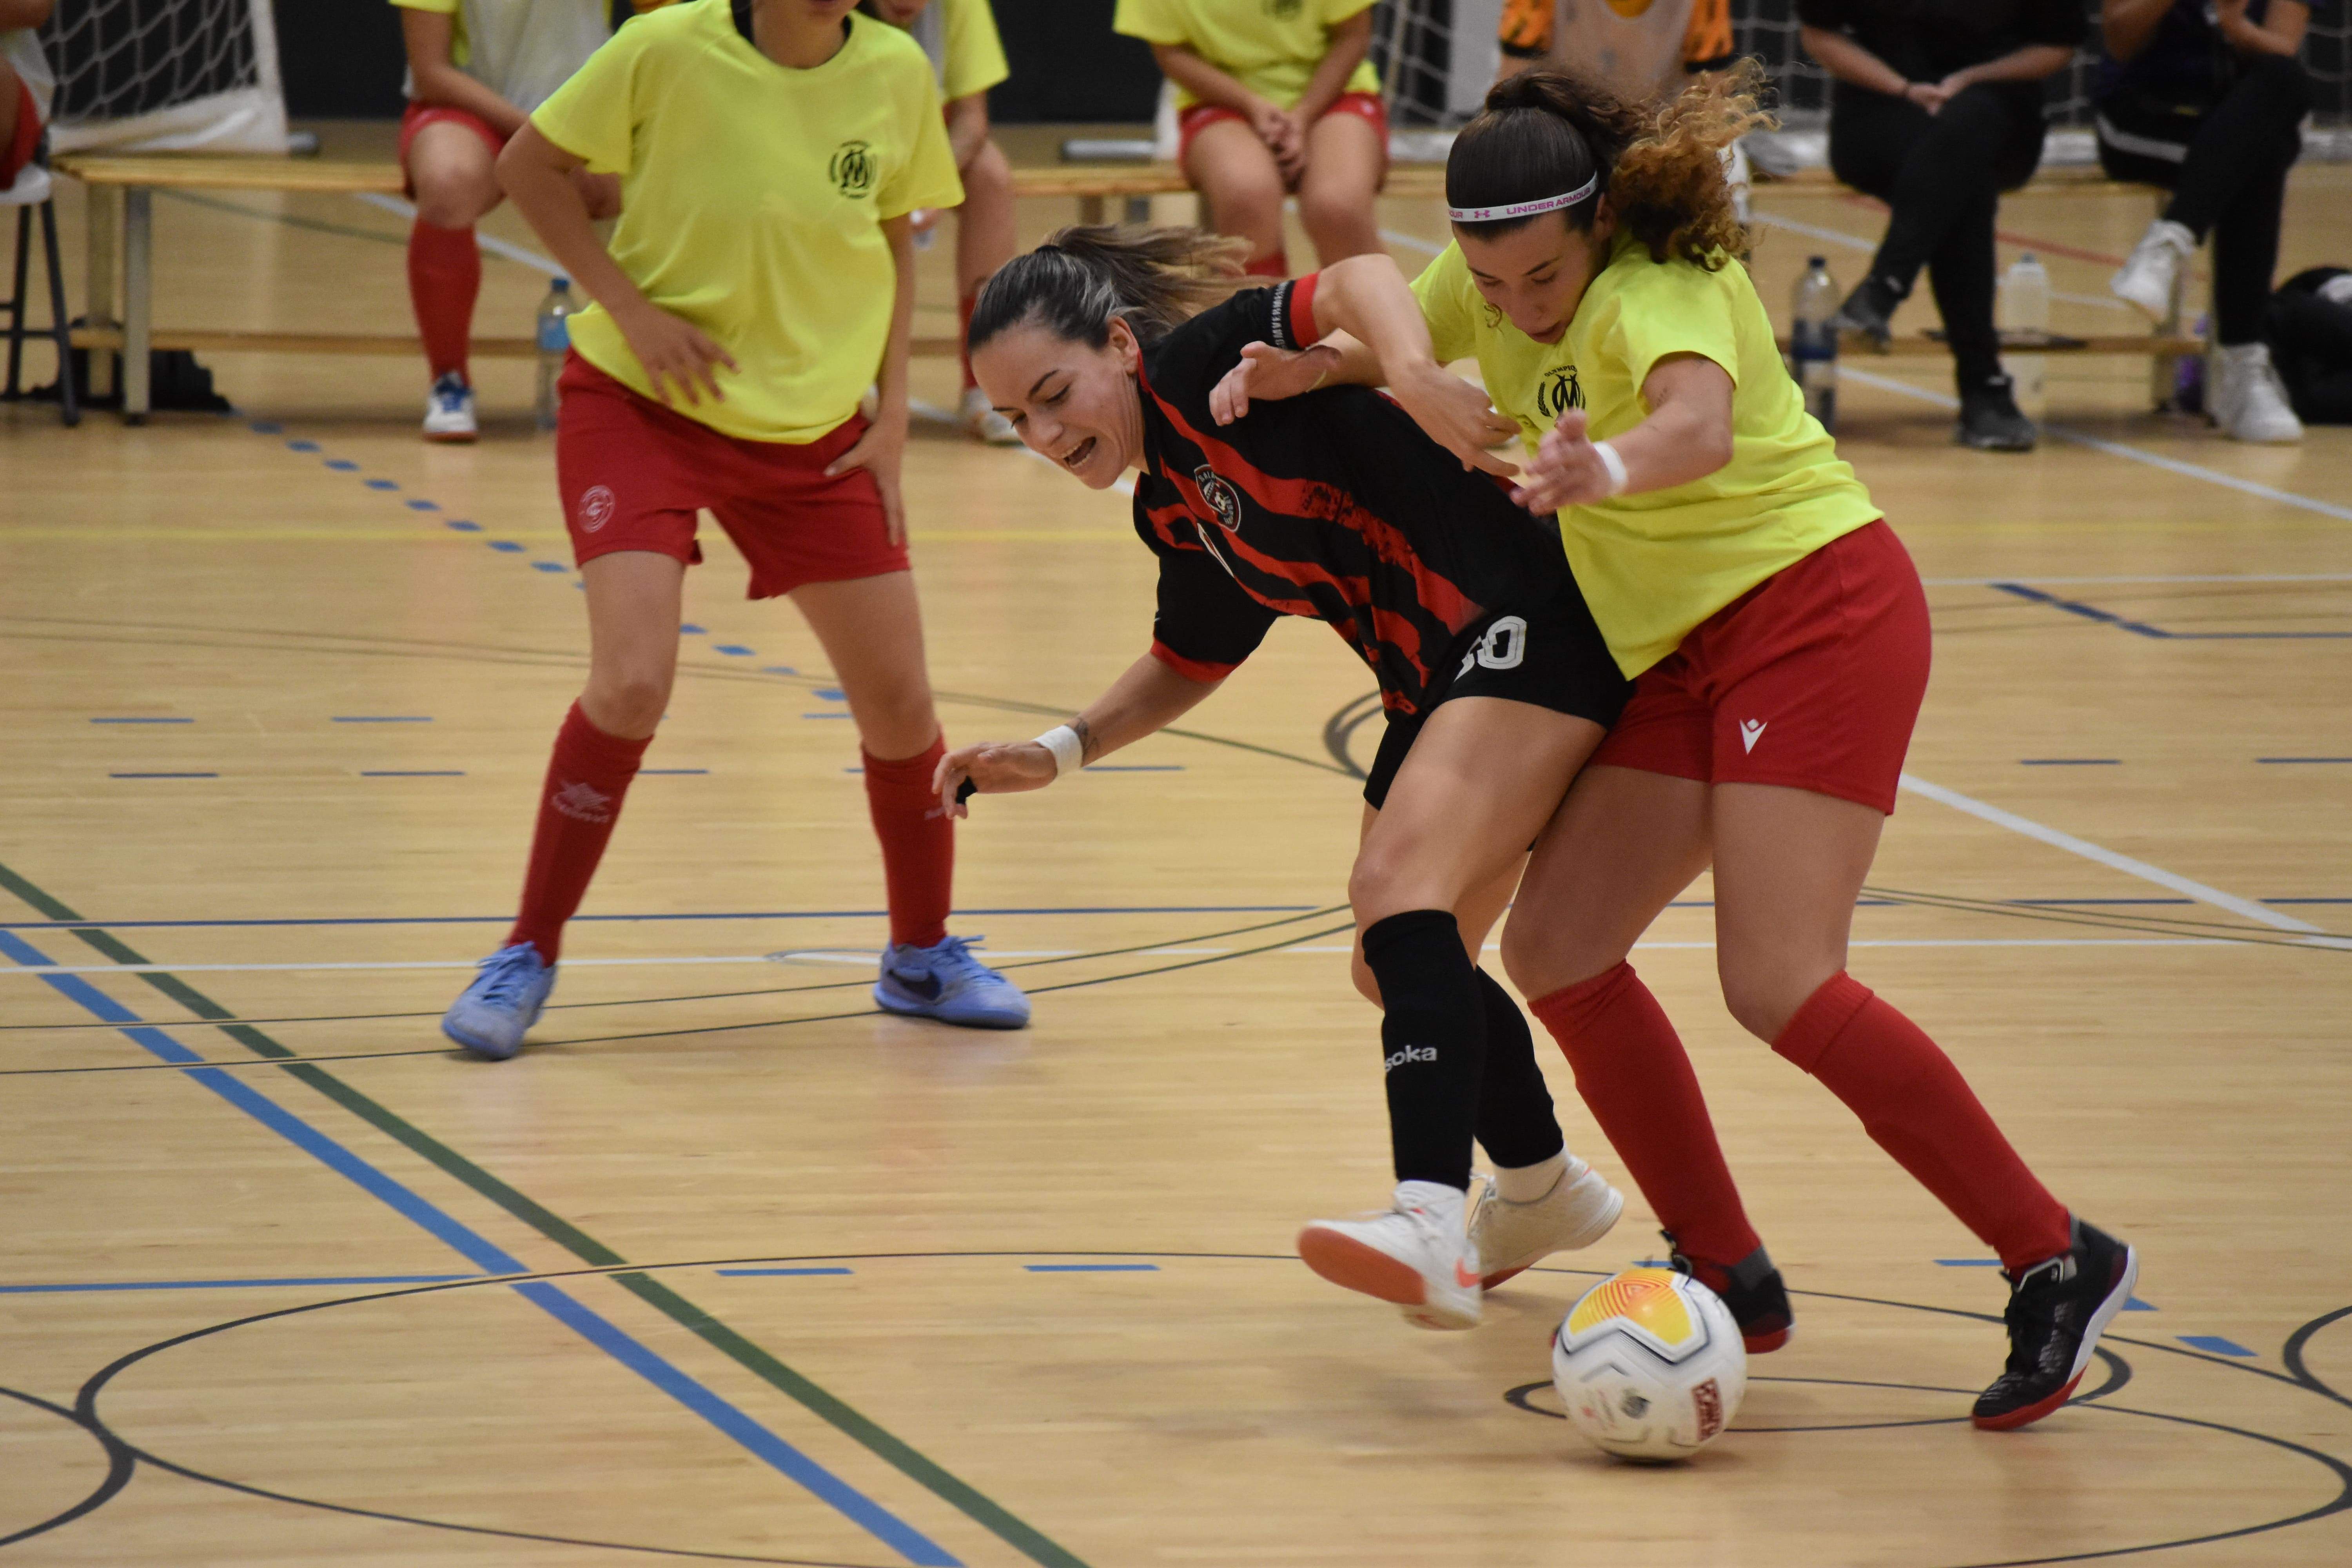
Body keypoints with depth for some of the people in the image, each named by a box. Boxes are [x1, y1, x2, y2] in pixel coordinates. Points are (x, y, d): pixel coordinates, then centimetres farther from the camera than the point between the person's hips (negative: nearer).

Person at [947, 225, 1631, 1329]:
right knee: (1398, 970, 20)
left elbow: (1361, 283, -29)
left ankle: (1432, 1228, -40)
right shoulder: (1171, 510, 14)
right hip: (1435, 687, 10)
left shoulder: (1203, 368, -11)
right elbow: (1189, 663, 30)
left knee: (1398, 886, -27)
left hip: (1528, 626, -10)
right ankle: (1542, 1190, 44)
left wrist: (1416, 386, -47)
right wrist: (1061, 752, 18)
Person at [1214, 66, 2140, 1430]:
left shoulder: (1658, 286, -22)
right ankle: (1730, 1279, 9)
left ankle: (2058, 1259, -12)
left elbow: (1700, 422, -43)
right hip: (1688, 650, 9)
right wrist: (1297, 374, -3)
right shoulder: (1496, 274, 1)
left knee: (1780, 984, -19)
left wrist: (1608, 468, -65)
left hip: (1814, 608, -9)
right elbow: (1391, 335, 19)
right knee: (1557, 947, 0)